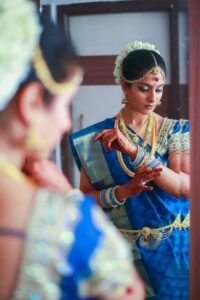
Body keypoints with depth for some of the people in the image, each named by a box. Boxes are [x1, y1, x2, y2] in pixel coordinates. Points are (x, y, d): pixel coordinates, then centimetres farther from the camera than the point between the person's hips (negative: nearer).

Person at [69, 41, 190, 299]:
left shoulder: (176, 131, -2)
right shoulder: (98, 137, -4)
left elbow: (186, 187, -16)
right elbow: (86, 197, -2)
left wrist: (134, 151, -25)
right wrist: (122, 192, -21)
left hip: (173, 248, 1)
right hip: (122, 250, 0)